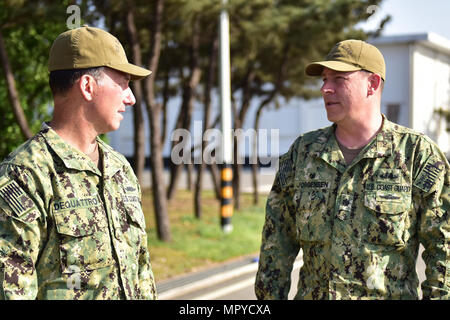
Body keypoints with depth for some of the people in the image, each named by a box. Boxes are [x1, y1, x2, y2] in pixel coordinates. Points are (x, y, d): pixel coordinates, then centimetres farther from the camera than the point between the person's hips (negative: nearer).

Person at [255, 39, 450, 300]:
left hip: (390, 294, -3)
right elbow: (277, 241, 9)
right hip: (312, 293, 3)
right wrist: (270, 296, 5)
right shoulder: (302, 152, 6)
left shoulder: (418, 153, -5)